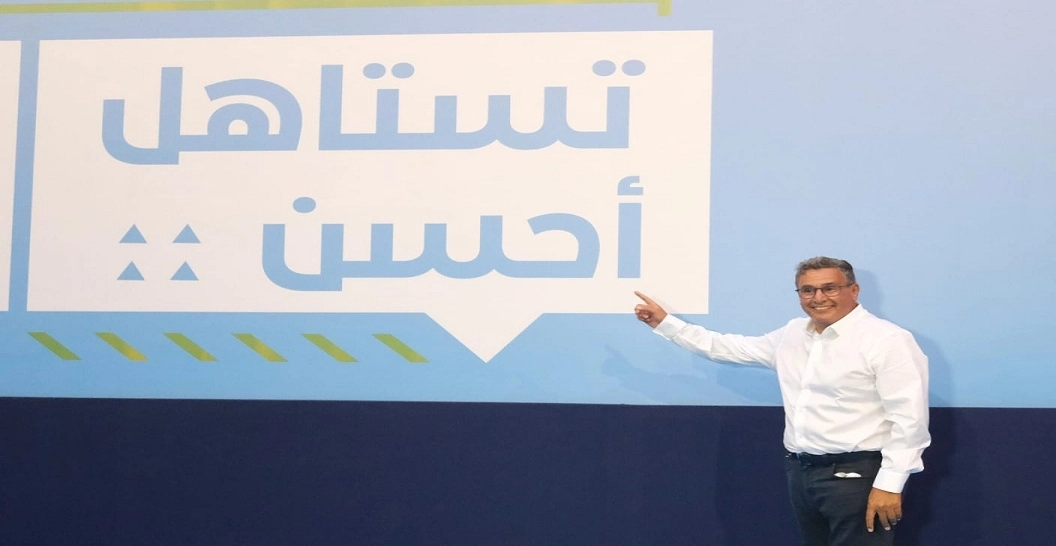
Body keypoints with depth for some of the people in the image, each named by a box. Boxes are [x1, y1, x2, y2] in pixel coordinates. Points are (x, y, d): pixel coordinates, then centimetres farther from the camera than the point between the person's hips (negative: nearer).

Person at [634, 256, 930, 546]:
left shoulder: (887, 340, -10)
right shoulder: (792, 334, 13)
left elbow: (909, 417, -15)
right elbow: (730, 348, 24)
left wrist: (889, 484, -19)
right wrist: (665, 322, 23)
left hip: (855, 476, -7)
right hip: (800, 472, 7)